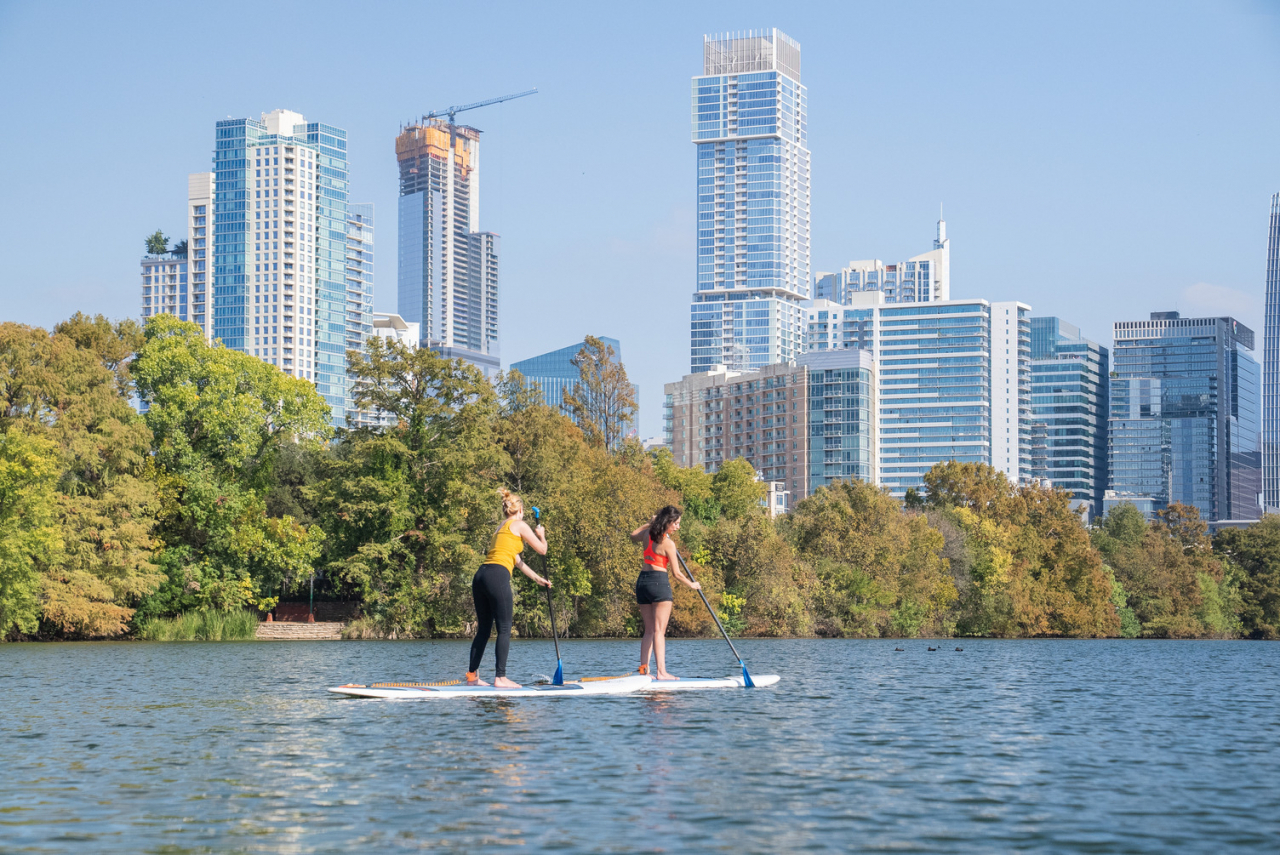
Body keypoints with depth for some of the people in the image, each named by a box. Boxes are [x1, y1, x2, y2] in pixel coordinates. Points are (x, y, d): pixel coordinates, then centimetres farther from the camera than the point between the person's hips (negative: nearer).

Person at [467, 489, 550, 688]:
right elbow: (542, 550, 7)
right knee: (504, 629, -5)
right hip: (497, 576, -8)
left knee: (483, 629, 13)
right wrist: (541, 535, 28)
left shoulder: (501, 528, 29)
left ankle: (472, 675, 13)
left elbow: (516, 560, 34)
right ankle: (500, 678, -8)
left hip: (481, 576, 8)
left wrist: (538, 579, 41)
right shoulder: (519, 525, 4)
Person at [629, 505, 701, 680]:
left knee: (649, 630, 12)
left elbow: (633, 536, 34)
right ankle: (661, 671, -14)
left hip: (642, 581, 7)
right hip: (659, 582, -7)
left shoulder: (647, 534, 8)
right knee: (659, 630, -9)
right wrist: (692, 585, 8)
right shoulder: (668, 543, -11)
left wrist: (650, 523, 34)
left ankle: (643, 668, 5)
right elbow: (676, 573, -7)